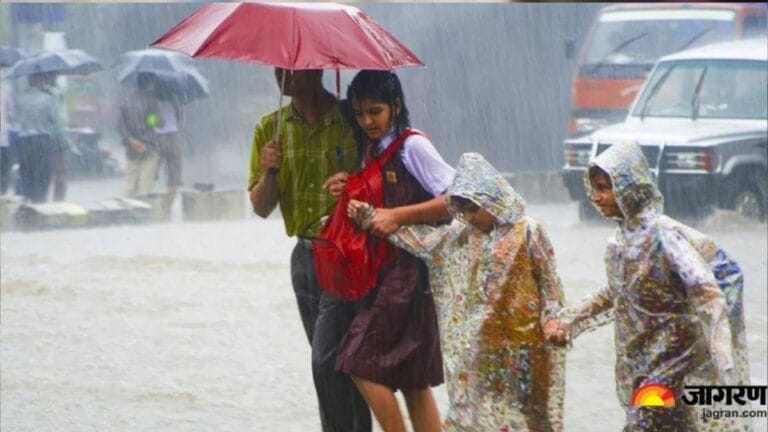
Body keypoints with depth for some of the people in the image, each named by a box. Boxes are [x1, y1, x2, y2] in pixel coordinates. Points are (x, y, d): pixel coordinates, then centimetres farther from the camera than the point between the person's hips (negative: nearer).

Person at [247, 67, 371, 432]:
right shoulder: (270, 128, 6)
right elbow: (261, 208, 8)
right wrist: (269, 173, -12)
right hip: (305, 255, 6)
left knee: (327, 361, -14)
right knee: (337, 363, 12)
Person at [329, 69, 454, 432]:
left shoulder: (413, 146, -10)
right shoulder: (372, 150, 15)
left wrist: (397, 216, -19)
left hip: (411, 269, -9)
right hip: (387, 269, 9)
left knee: (362, 361, -11)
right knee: (413, 378, 9)